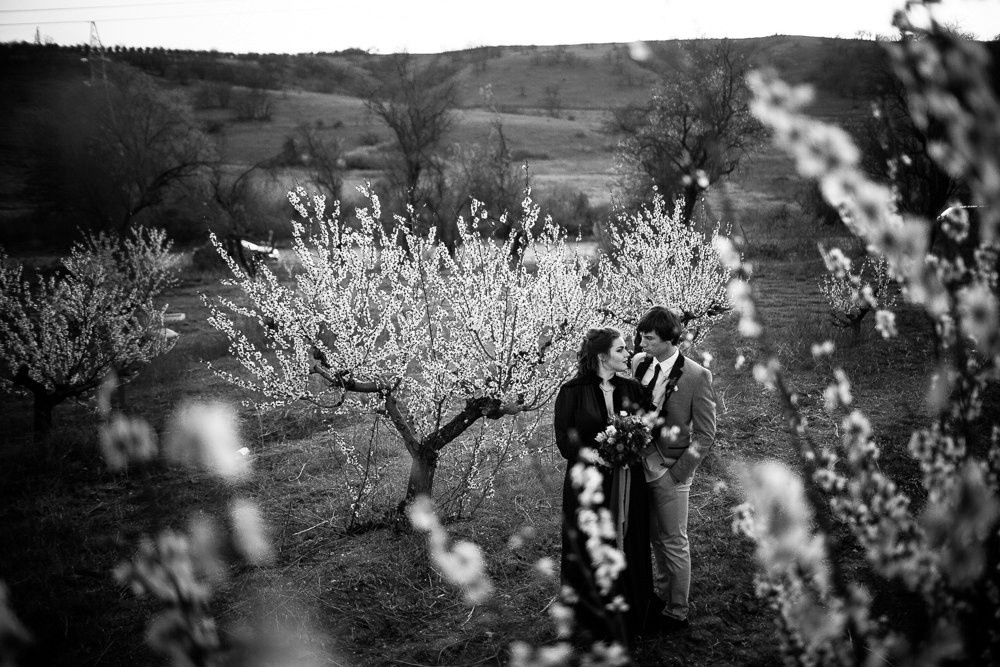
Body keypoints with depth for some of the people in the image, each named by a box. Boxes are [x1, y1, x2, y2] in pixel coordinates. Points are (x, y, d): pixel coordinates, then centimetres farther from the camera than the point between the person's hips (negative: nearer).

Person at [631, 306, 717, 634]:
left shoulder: (696, 376, -16)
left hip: (669, 472, -5)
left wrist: (676, 472, -13)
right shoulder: (639, 363, -1)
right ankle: (662, 594, 38)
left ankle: (677, 613, 21)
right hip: (641, 465, 5)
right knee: (655, 537, 19)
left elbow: (705, 435, -11)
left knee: (674, 542, 7)